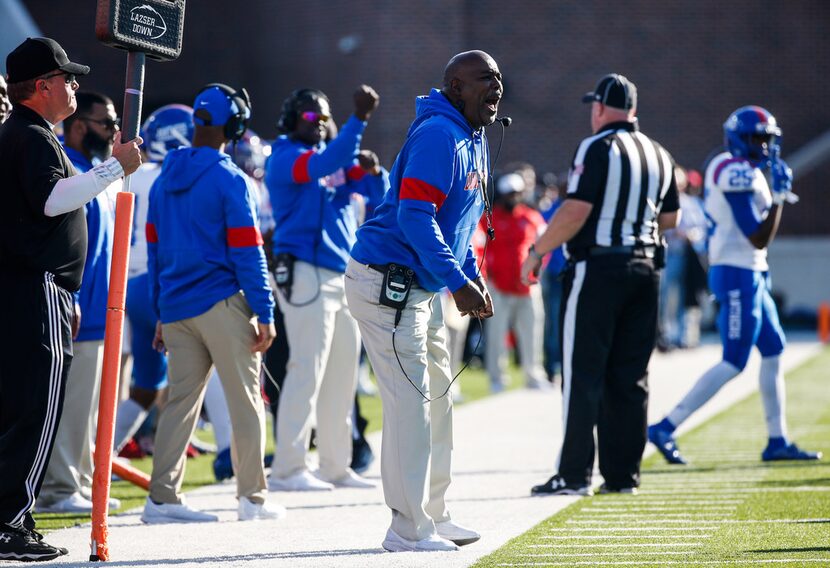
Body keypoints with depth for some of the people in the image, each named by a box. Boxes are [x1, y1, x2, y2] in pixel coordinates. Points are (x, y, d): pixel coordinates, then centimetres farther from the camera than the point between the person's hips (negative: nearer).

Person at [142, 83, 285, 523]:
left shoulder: (165, 180, 12)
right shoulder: (230, 180, -8)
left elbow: (154, 249, 15)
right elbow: (246, 251, -11)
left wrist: (161, 313, 19)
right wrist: (265, 314, -8)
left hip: (176, 306, 6)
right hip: (223, 303, -6)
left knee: (180, 399, 7)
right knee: (246, 400, 3)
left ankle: (162, 496, 1)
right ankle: (252, 498, 5)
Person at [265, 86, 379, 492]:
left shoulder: (334, 156, 19)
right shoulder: (285, 158, -6)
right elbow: (324, 166, -27)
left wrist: (369, 171, -9)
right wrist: (359, 119, -37)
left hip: (343, 275, 9)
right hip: (306, 272, -8)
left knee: (341, 375, 11)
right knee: (306, 371, -12)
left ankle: (335, 466, 18)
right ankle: (287, 468, -10)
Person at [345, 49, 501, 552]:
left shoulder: (475, 140, 14)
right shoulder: (439, 135, -18)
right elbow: (415, 217, -26)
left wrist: (474, 276, 12)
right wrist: (457, 282, -27)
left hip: (421, 290, 11)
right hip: (387, 284, -11)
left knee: (437, 396, 16)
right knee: (411, 400, -9)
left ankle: (433, 515, 26)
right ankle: (409, 529, -5)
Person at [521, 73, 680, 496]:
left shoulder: (598, 148, -10)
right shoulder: (659, 155, 12)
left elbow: (576, 211, -18)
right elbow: (669, 218, 19)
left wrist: (537, 251, -9)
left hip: (598, 267, -7)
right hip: (644, 268, 7)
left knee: (582, 374, -3)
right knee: (629, 377, 10)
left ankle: (575, 474, -5)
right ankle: (623, 474, 11)